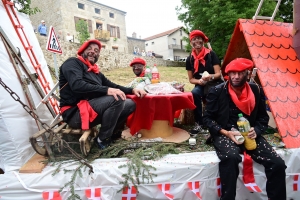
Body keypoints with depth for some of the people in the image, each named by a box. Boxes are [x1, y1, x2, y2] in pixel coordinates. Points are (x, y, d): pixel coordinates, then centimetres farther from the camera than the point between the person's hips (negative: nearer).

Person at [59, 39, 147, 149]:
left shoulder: (96, 72, 23)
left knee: (130, 104, 5)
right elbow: (77, 85, -20)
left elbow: (112, 86, 22)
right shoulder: (72, 63, -1)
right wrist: (107, 90, -30)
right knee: (116, 99, -28)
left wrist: (132, 90, 5)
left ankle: (112, 132, 2)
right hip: (75, 113, -8)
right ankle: (103, 139, -12)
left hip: (92, 109, 8)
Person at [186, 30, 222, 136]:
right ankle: (199, 124, -20)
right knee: (194, 93, -33)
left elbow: (218, 74, -8)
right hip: (200, 86, 2)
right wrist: (199, 81, -16)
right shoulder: (190, 59, 1)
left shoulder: (211, 54, -6)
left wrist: (211, 77, -31)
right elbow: (191, 79, 5)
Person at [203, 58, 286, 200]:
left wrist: (256, 130, -8)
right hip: (224, 134, -3)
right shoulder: (217, 92, -5)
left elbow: (263, 117, 13)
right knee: (230, 157, -35)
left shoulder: (256, 90, 5)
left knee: (278, 163, -16)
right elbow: (207, 118, -2)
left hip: (250, 135, 4)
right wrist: (226, 133, -14)